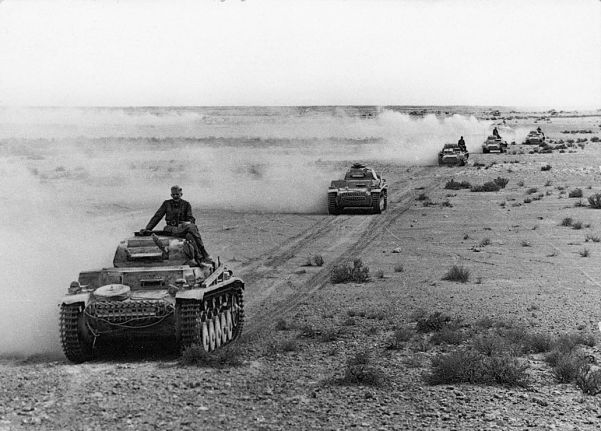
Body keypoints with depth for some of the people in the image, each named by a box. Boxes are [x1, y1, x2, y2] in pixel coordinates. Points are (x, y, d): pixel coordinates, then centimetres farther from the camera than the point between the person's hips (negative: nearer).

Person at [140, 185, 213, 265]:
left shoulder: (186, 204, 12)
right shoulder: (167, 204, 11)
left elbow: (191, 219, 4)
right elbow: (157, 217, 10)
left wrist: (188, 222, -21)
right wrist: (147, 229, 2)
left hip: (182, 227, 1)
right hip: (171, 228, -1)